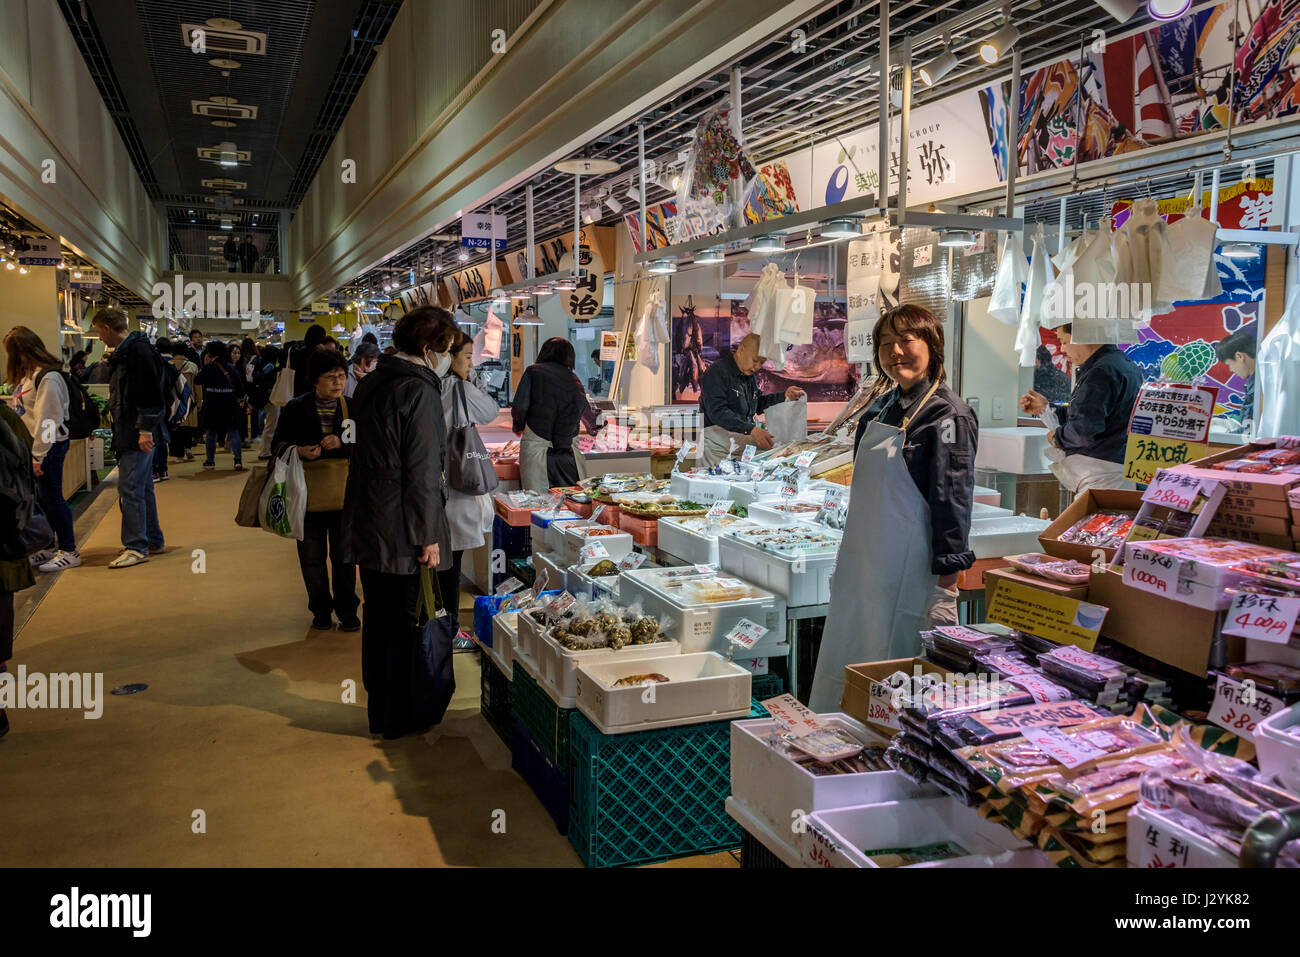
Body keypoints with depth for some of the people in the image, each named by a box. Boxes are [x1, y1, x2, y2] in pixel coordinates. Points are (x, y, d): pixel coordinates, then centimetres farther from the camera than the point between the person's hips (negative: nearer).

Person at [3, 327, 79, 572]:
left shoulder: (47, 377, -16)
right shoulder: (27, 374, 13)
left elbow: (47, 419, -19)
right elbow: (22, 413, 14)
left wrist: (38, 455, -17)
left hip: (49, 446, -9)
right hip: (30, 444, 9)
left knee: (51, 497, -3)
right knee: (39, 498, 13)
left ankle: (69, 552, 6)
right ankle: (49, 548, 23)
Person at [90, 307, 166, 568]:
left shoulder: (139, 351, -16)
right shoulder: (124, 353, 16)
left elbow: (151, 394, -21)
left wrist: (145, 429, -22)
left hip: (139, 435, -10)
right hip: (131, 434, 10)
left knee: (130, 489, -9)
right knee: (142, 487, 15)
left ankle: (137, 547, -4)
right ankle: (153, 540, 24)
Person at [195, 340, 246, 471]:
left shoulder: (209, 368, -8)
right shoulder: (231, 367, 4)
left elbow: (197, 380, -1)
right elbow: (240, 385, 9)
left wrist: (204, 366, 6)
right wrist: (241, 399, 23)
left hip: (212, 406, -2)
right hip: (230, 405, 2)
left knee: (211, 432, 10)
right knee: (233, 431, 2)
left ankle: (210, 460, 17)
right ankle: (238, 459, -11)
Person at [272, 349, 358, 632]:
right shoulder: (296, 408, 0)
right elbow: (277, 443, 3)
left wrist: (343, 444, -22)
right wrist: (299, 451, -17)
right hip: (308, 492, 0)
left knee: (344, 554, 6)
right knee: (311, 555, 9)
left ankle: (347, 610, 20)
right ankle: (320, 609, 25)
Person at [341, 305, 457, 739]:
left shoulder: (370, 383, 8)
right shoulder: (419, 390, -18)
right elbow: (422, 470, -20)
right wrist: (428, 535, -15)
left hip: (367, 524, 8)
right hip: (401, 531, -8)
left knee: (377, 616, 18)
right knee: (402, 621, 5)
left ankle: (378, 704, 31)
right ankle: (396, 716, 16)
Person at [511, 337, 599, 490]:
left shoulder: (533, 371, 3)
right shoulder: (574, 380, 13)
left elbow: (519, 407, -6)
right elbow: (586, 410, 28)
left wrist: (518, 427, 16)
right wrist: (594, 429, 50)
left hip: (536, 442, -3)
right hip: (567, 448, 3)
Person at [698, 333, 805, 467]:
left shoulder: (750, 374, 19)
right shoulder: (718, 372, -10)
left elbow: (758, 404, 31)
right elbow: (717, 412, -21)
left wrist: (785, 396, 15)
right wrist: (751, 429, -31)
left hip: (746, 433, 8)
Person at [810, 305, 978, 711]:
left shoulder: (948, 415, -12)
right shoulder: (881, 406, 12)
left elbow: (953, 500, -16)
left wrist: (946, 583, -18)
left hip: (912, 565, -8)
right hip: (866, 561, 8)